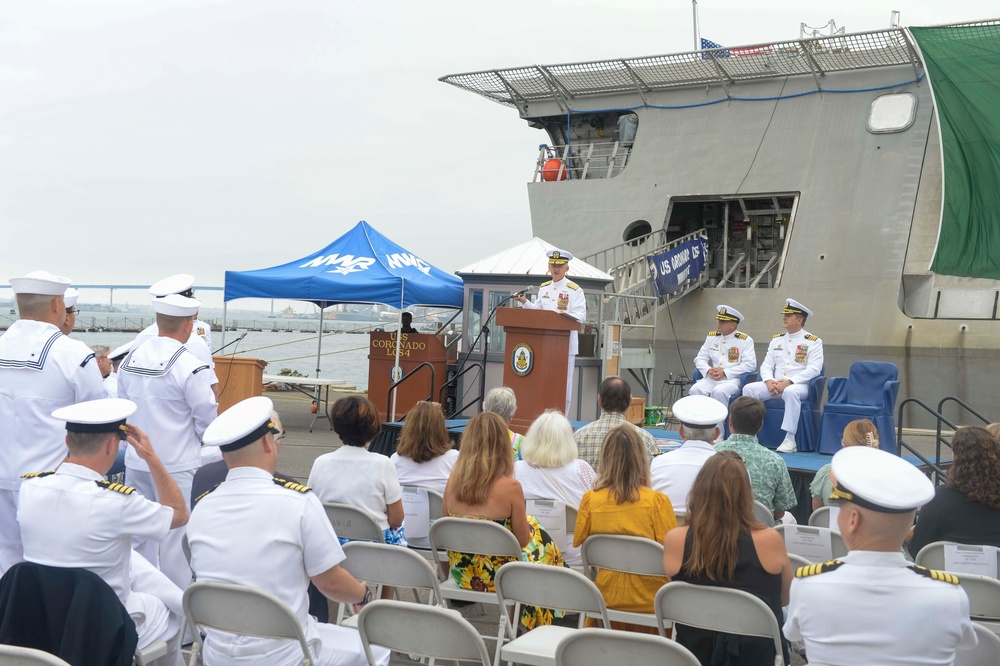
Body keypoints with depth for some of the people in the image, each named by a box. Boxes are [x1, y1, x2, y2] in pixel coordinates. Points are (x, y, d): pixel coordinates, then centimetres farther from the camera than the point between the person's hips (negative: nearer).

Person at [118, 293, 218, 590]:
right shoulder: (189, 366, -17)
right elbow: (207, 419, -11)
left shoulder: (130, 359, 2)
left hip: (137, 461, 6)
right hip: (177, 465, -6)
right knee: (176, 538, 2)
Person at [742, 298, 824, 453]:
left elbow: (813, 370, -11)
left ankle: (790, 439, -37)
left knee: (790, 392, -40)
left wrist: (788, 382, -20)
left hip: (800, 386, -5)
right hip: (774, 385, 5)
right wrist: (769, 381, -10)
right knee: (749, 388, -20)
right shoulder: (776, 340, 17)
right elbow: (766, 365, 13)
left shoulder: (813, 342, 1)